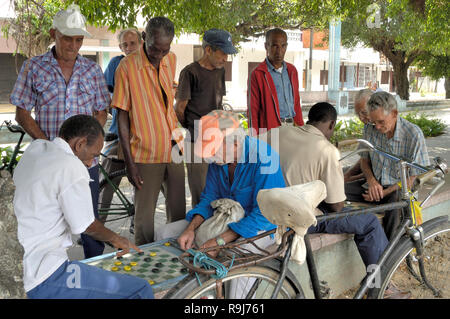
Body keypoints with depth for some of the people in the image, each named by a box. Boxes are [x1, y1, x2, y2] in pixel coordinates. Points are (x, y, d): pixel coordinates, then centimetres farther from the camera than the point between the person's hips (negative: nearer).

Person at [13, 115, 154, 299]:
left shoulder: (35, 147, 7)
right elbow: (87, 227, -11)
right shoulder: (72, 167, -18)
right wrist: (115, 239, 9)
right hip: (42, 281, -10)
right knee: (141, 290, -12)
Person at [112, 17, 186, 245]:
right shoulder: (128, 66, -10)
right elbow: (122, 117, -8)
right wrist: (129, 162, -11)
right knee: (145, 215, 2)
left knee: (178, 212, 11)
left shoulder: (171, 60, 6)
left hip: (173, 150, 5)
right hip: (146, 155, -5)